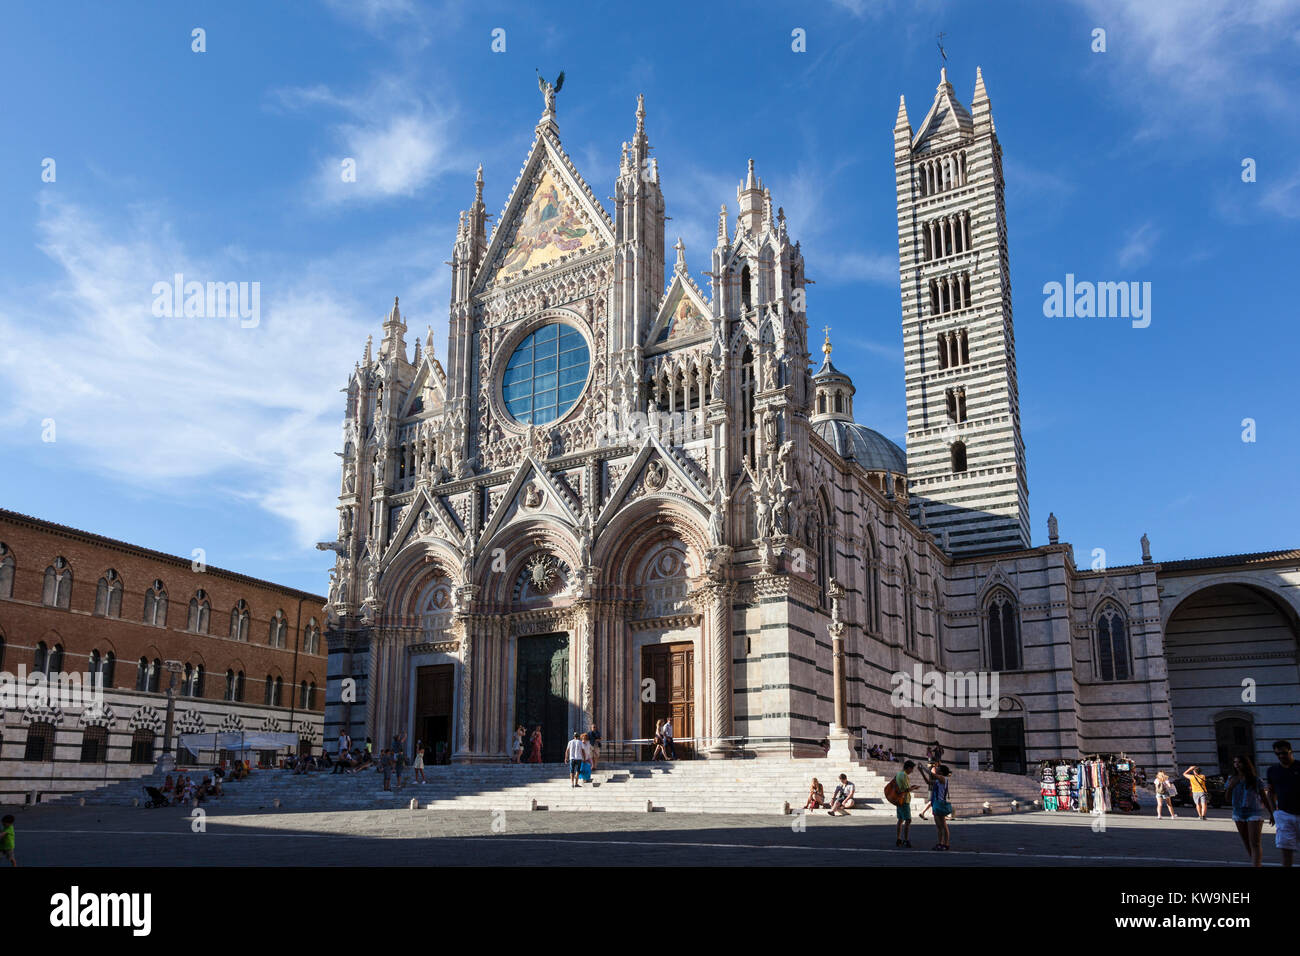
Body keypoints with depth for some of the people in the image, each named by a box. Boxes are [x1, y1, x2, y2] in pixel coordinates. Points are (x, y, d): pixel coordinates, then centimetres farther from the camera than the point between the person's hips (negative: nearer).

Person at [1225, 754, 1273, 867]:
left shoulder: (1256, 780, -5)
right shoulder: (1232, 779, 4)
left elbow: (1264, 798, 3)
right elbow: (1227, 797, 4)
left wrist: (1271, 814, 4)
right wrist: (1230, 786, -13)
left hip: (1254, 813, -4)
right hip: (1238, 813, 4)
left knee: (1255, 843, -12)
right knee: (1247, 844, 12)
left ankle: (1257, 865, -17)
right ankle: (1259, 864, 26)